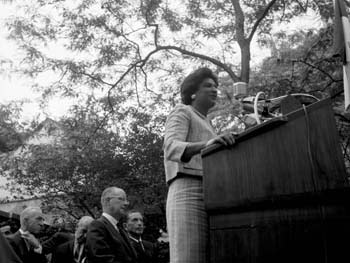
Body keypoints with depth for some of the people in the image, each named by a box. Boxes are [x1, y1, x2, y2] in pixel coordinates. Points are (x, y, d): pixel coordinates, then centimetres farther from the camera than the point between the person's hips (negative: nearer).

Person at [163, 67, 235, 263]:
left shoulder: (206, 123, 33)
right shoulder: (182, 112, 9)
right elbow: (171, 148, -13)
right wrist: (206, 144, -30)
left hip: (207, 195, 7)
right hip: (188, 191, -7)